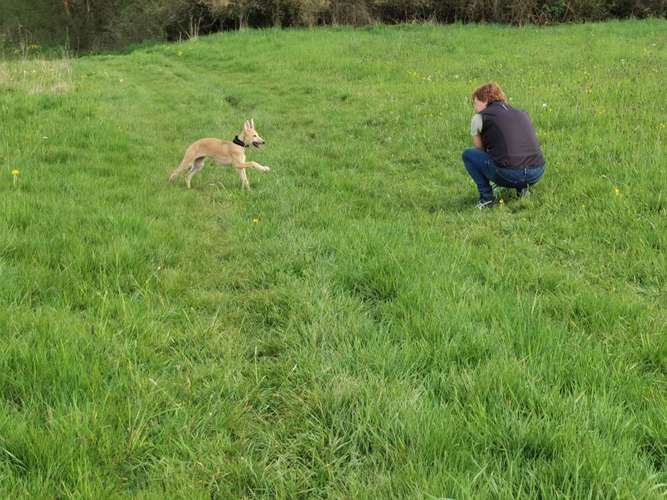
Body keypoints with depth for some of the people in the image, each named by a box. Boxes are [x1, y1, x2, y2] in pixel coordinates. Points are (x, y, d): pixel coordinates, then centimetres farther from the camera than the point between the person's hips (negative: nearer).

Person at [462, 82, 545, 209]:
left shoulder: (479, 118, 9)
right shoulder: (522, 114, 23)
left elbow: (480, 150, 21)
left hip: (509, 174, -6)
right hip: (537, 174, 6)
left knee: (468, 154, 17)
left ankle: (486, 198, 9)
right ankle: (522, 188, 17)